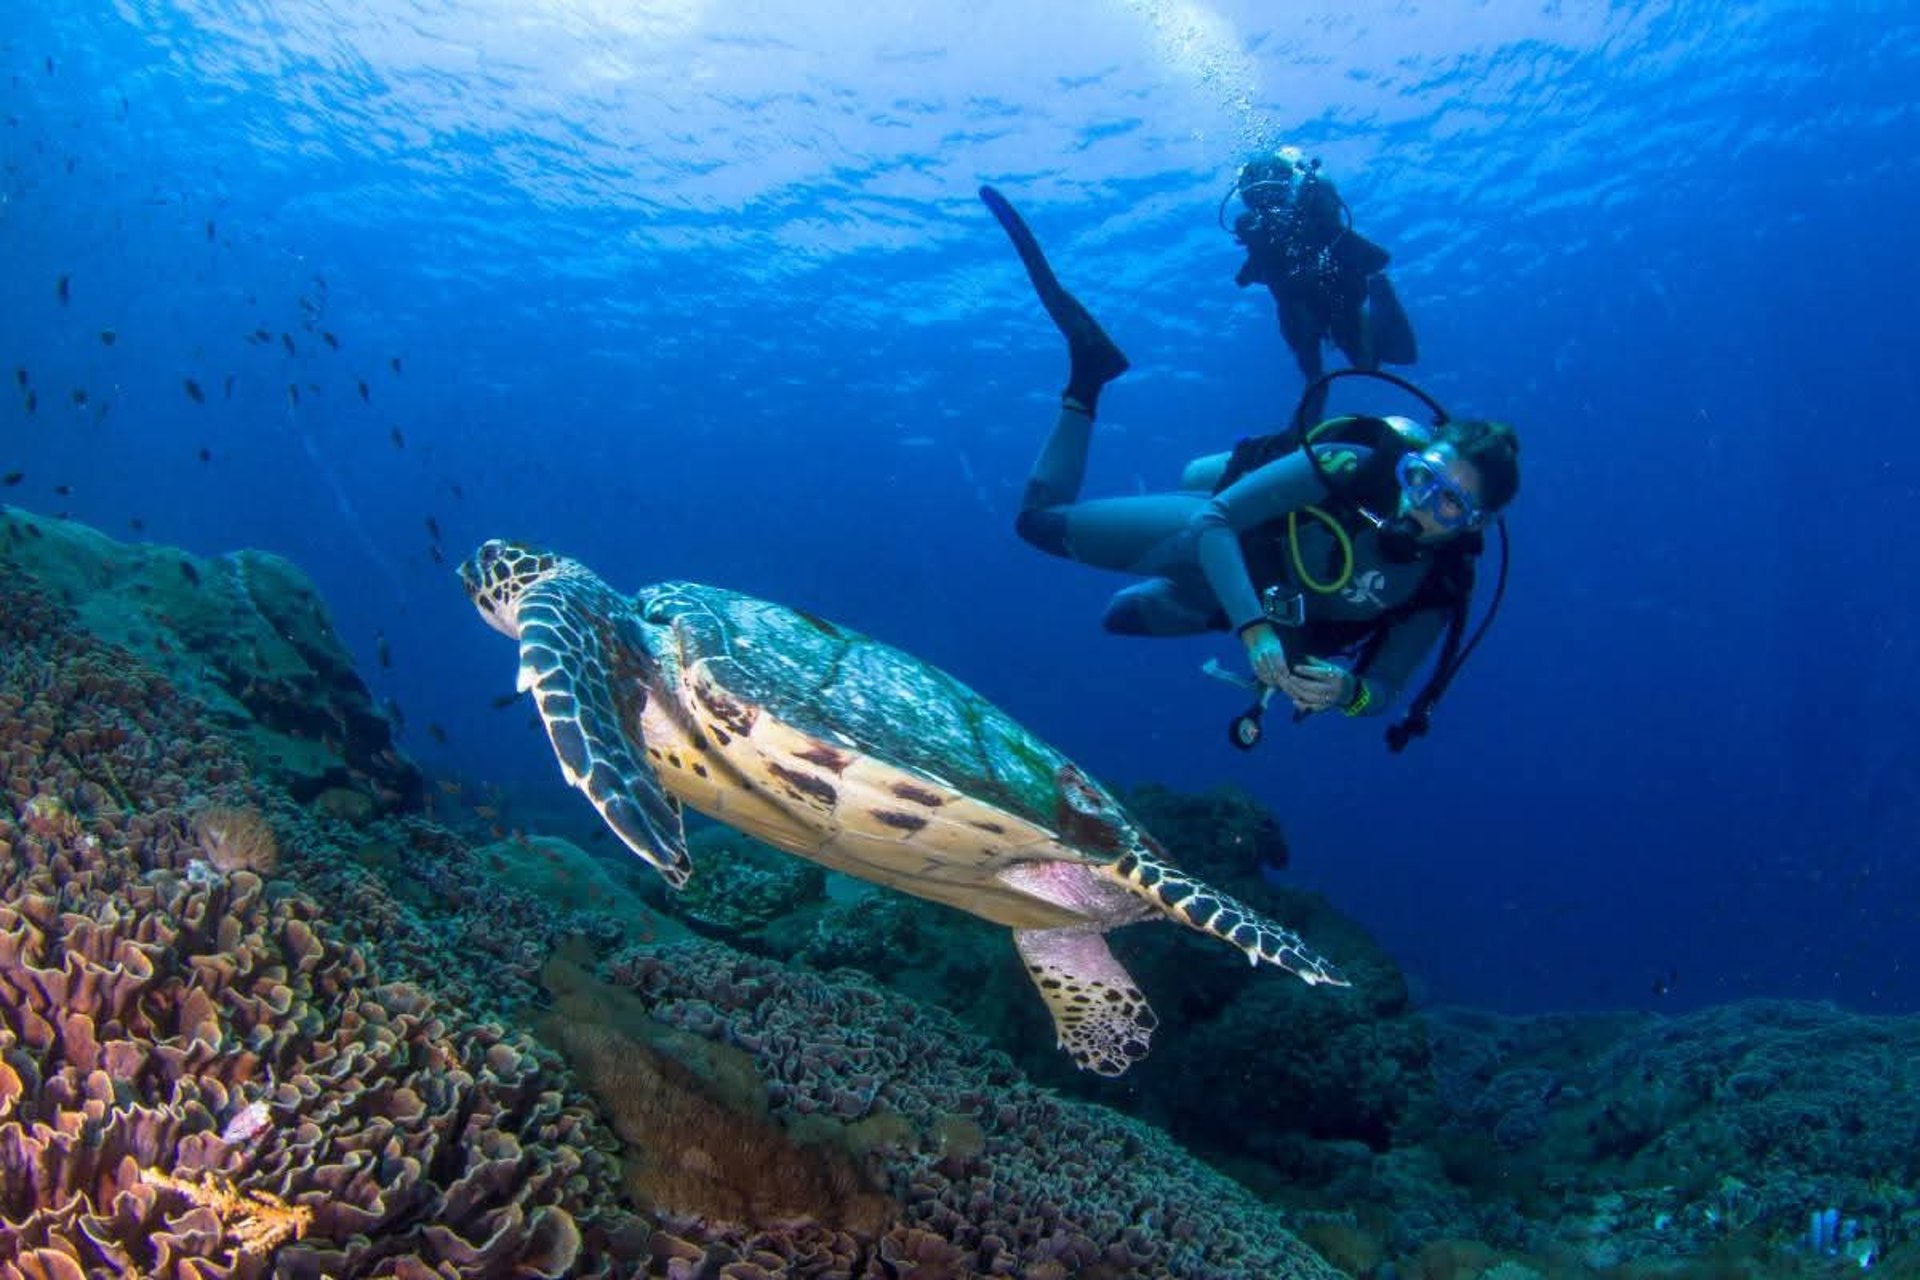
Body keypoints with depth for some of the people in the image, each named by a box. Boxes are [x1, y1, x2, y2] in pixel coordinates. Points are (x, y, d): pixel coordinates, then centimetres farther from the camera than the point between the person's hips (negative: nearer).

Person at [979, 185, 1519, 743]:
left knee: (1122, 617, 25)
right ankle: (1089, 369, 16)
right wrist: (1253, 626, -50)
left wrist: (1347, 689, -41)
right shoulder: (1353, 466, -34)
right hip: (1209, 533, -4)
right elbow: (1215, 520, -35)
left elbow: (1382, 690, -15)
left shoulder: (1442, 586, -24)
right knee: (1040, 518, 3)